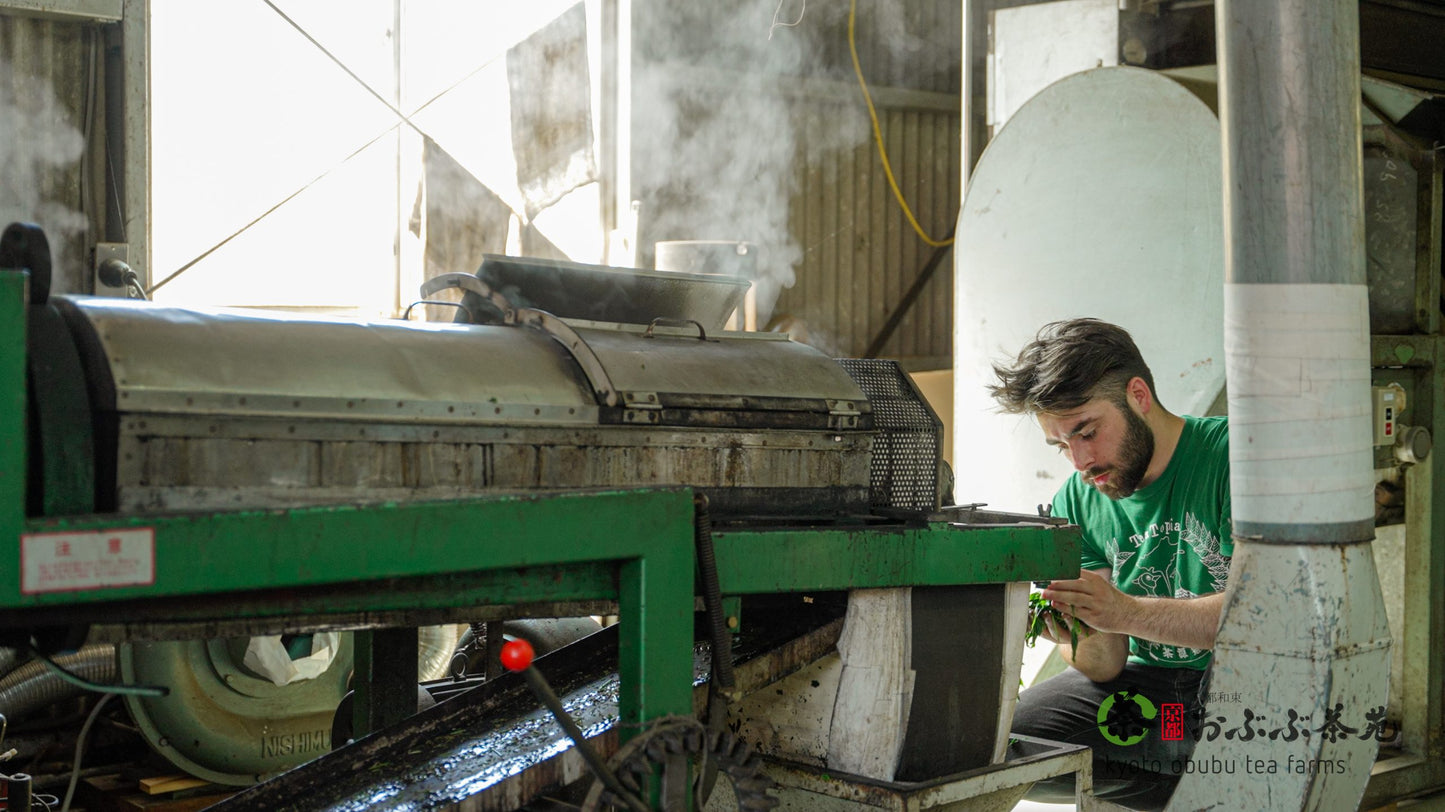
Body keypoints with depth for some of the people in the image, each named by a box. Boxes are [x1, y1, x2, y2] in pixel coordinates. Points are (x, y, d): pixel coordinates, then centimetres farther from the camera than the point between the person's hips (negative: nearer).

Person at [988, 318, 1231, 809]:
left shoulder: (1231, 454, -13)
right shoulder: (1076, 501, 5)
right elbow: (1108, 664, 1)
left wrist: (1129, 613, -33)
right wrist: (1083, 642, -23)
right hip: (1151, 687, 7)